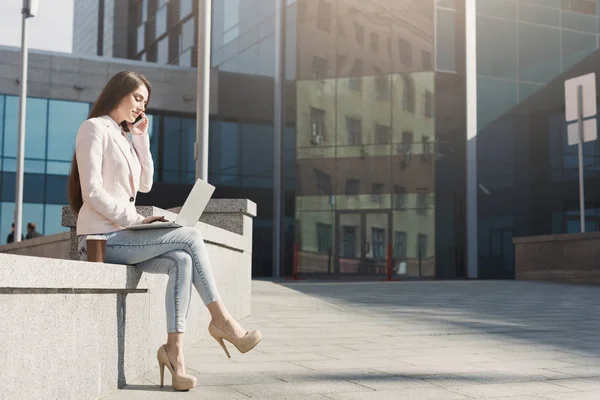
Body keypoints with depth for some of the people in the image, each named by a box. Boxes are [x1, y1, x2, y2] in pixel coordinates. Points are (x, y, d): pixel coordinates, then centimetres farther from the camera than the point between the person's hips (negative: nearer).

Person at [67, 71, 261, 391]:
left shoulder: (122, 136, 21)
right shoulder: (95, 128, -5)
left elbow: (145, 184, 14)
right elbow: (92, 192, -15)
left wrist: (141, 138, 9)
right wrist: (137, 220, -18)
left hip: (120, 235, 8)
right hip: (103, 237, -8)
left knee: (181, 261, -17)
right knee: (190, 237, -16)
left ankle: (174, 348, -23)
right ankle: (222, 320, -10)